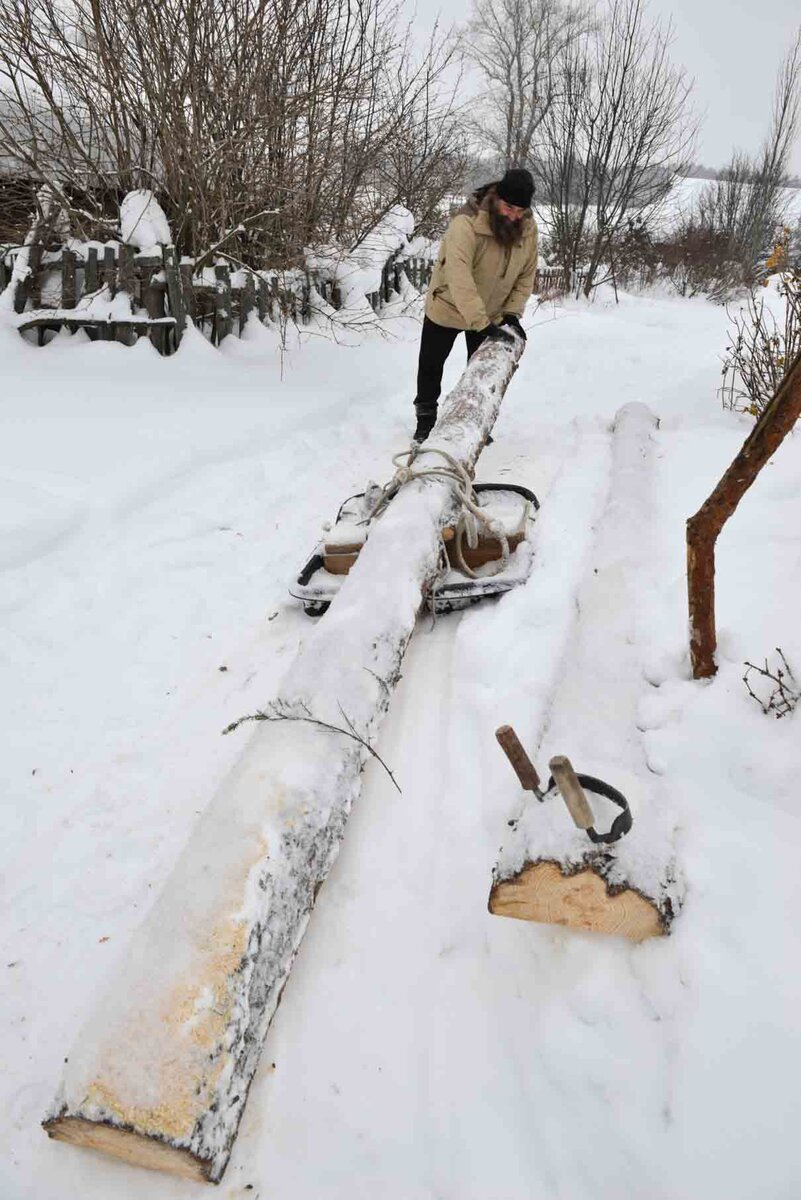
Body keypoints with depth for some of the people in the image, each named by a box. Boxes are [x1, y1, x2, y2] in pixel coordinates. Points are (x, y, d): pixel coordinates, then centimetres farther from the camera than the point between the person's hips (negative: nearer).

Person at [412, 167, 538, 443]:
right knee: (430, 366, 10)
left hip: (490, 314, 4)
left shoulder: (528, 228, -15)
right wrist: (482, 324, -45)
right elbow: (459, 279, -40)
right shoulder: (466, 224, -32)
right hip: (447, 307, -4)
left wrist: (512, 314, -15)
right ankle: (425, 419, 29)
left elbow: (526, 275, -4)